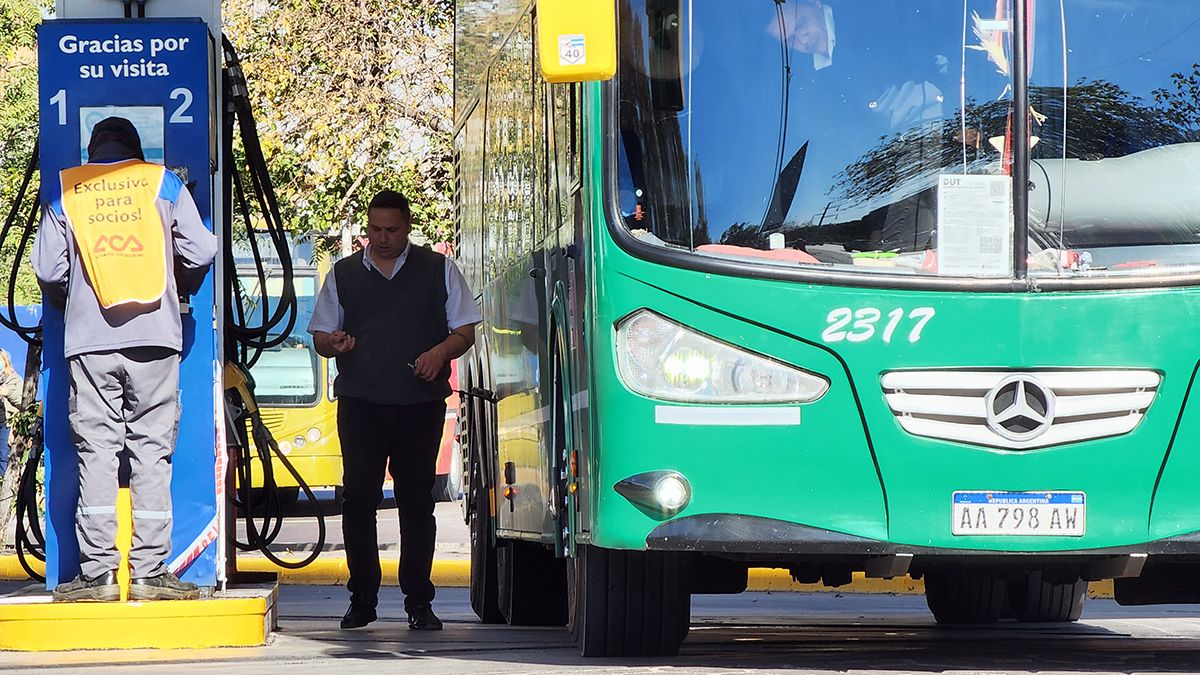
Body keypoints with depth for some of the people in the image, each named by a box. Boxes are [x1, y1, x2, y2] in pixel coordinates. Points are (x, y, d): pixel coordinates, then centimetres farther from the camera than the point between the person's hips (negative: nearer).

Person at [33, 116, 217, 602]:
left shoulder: (65, 192, 8)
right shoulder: (164, 184, 8)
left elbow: (48, 270, 4)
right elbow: (201, 253, 3)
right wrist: (179, 289, 23)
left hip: (89, 341, 0)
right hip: (154, 336, 0)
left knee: (95, 453, 1)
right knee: (152, 453, 1)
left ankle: (97, 574, -5)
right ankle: (149, 574, -3)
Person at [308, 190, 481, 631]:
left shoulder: (438, 271, 10)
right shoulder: (343, 274, 14)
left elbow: (465, 331, 10)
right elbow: (320, 336, 17)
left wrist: (441, 351, -11)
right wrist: (332, 342, -7)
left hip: (421, 403, -1)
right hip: (360, 403, 1)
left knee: (417, 501, -1)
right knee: (358, 498, -4)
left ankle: (418, 602, 2)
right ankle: (362, 599, 2)